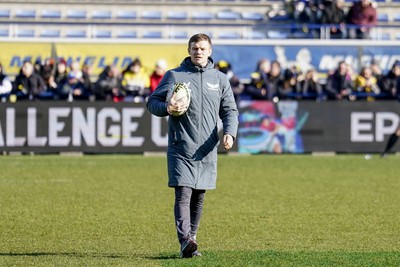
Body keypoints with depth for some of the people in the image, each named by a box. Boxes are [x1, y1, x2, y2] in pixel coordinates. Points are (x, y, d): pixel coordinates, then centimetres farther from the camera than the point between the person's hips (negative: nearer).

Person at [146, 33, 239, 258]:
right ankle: (185, 241, -22)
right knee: (183, 194, -13)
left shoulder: (220, 79, 11)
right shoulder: (174, 76, 4)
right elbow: (153, 102, 6)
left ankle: (191, 238, 20)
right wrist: (166, 108, -16)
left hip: (207, 150, 3)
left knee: (199, 197, 8)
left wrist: (230, 132, -6)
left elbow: (230, 110, 13)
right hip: (181, 148, -3)